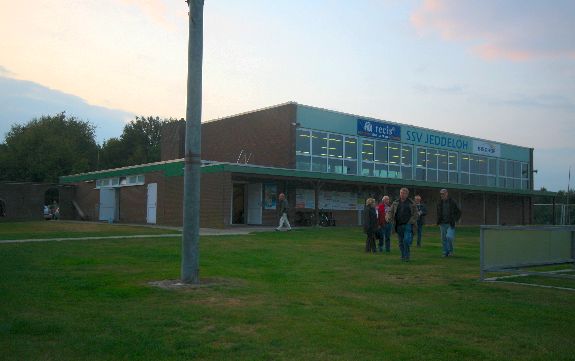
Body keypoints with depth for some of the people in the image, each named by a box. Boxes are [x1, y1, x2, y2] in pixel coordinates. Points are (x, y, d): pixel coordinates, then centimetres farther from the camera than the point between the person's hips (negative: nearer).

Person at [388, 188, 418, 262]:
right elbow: (391, 212, 13)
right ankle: (403, 256, 21)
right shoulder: (395, 203, 10)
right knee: (401, 242, 9)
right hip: (399, 225, 4)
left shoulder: (411, 203, 3)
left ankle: (407, 256, -7)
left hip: (408, 225, -3)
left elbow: (415, 213, 4)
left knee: (406, 240, -16)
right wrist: (390, 218, -5)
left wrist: (412, 221, -7)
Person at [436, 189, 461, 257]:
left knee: (449, 237, -19)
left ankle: (451, 250, 3)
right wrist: (438, 221, 10)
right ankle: (446, 253, 16)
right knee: (444, 239, 5)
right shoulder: (440, 203, 7)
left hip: (450, 224, -4)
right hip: (443, 224, 4)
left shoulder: (452, 202, -5)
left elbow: (459, 212, 3)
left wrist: (454, 220, -5)